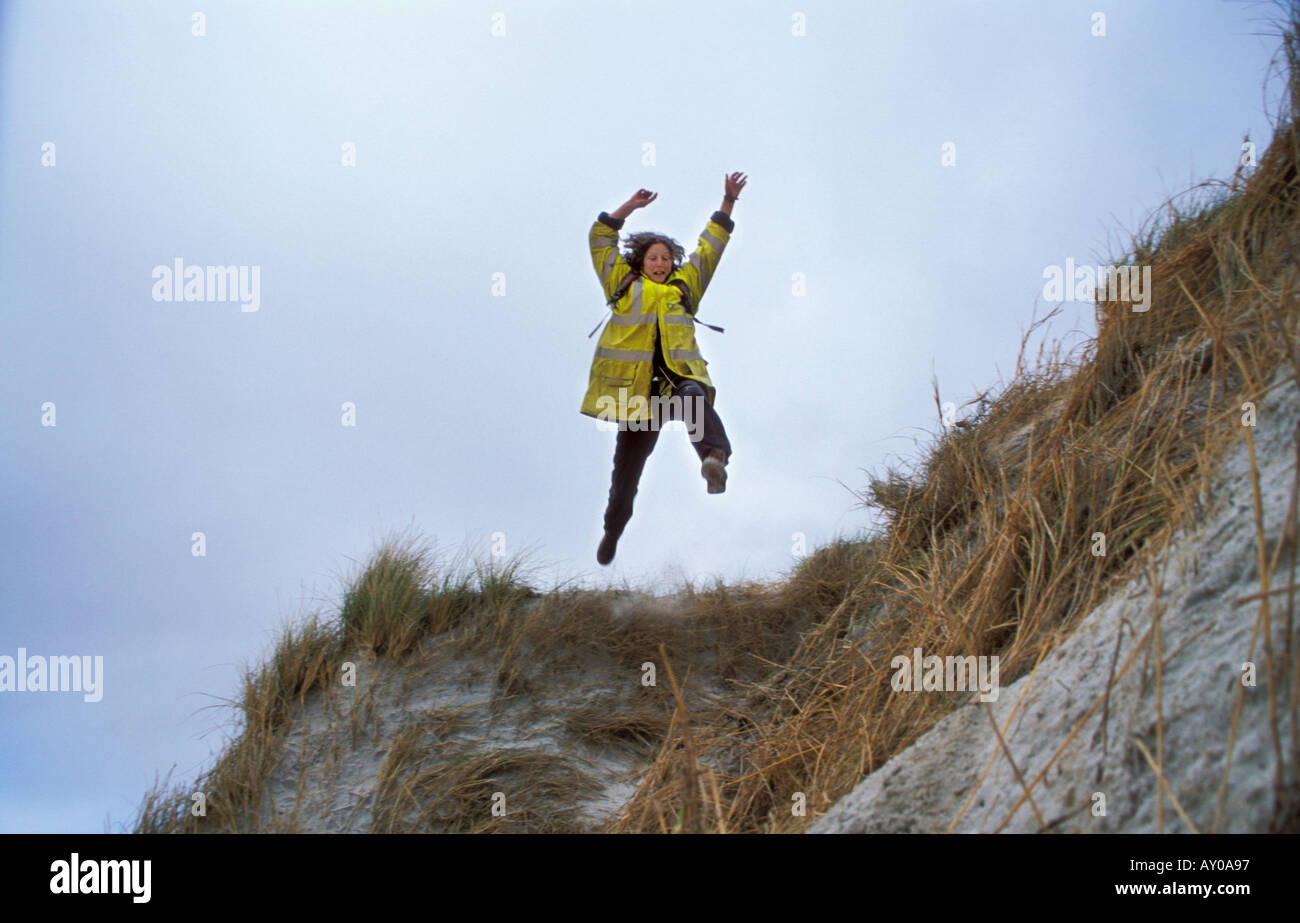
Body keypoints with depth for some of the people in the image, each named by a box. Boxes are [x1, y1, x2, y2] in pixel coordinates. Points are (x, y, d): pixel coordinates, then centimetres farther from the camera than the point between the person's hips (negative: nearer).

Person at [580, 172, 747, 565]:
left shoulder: (684, 285, 24)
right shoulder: (622, 283, 20)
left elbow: (709, 247, 26)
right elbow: (600, 239, 21)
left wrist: (727, 203, 22)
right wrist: (630, 207, 17)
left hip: (679, 373, 0)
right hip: (635, 383, 0)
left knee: (694, 397, -38)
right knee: (628, 462, 7)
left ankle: (715, 458, -65)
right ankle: (613, 529, 27)